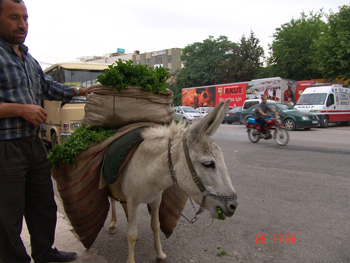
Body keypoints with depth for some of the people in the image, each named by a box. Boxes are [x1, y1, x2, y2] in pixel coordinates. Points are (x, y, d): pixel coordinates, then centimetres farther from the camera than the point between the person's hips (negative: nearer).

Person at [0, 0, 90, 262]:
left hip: (34, 144, 9)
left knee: (44, 204, 19)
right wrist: (22, 109, -21)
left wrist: (81, 91, 25)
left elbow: (48, 86, 28)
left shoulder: (28, 58, 15)